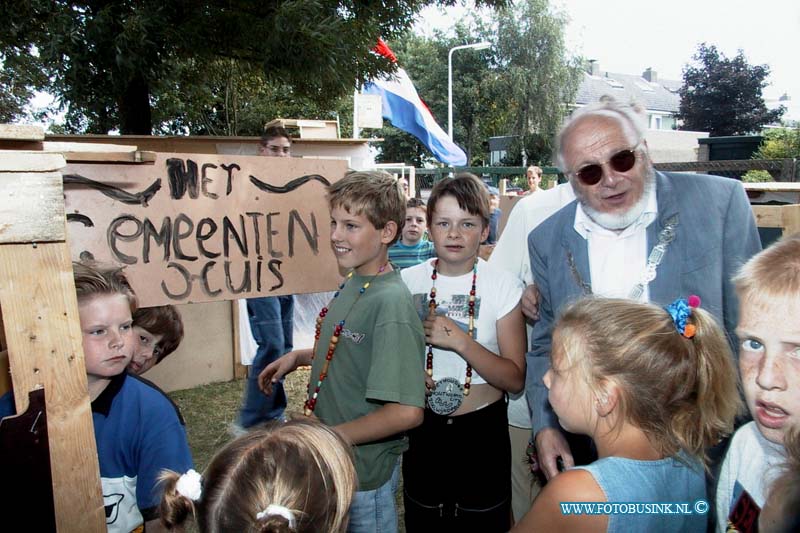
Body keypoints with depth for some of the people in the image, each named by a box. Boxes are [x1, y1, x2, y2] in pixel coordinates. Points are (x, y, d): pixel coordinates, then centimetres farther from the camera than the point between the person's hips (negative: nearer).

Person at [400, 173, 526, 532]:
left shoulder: (503, 286, -11)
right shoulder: (408, 282, -4)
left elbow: (515, 379, -13)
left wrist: (460, 341, -25)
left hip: (482, 431, -2)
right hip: (423, 430, 2)